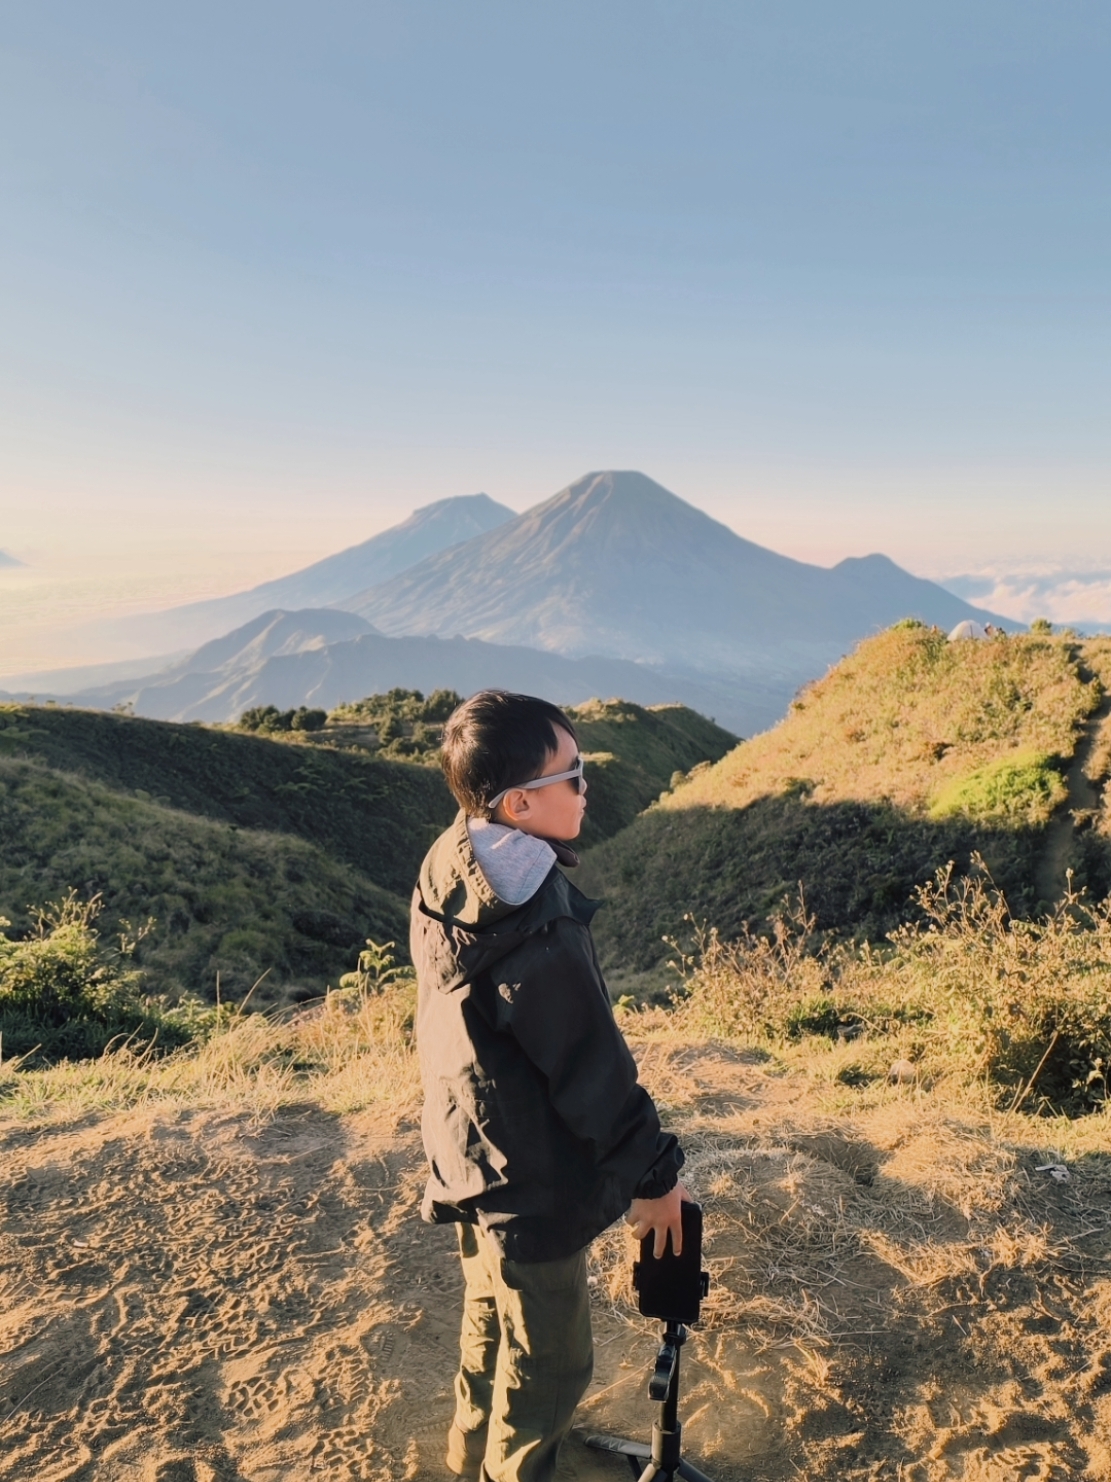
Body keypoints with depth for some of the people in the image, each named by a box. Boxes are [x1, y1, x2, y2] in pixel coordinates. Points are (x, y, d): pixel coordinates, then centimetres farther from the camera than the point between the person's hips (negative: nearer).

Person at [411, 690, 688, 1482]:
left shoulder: (448, 868, -10)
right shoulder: (538, 936, -36)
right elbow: (596, 1074, -24)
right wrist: (654, 1173, -8)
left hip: (469, 1153, 9)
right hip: (533, 1184, -8)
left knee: (491, 1312, 31)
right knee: (549, 1359, 16)